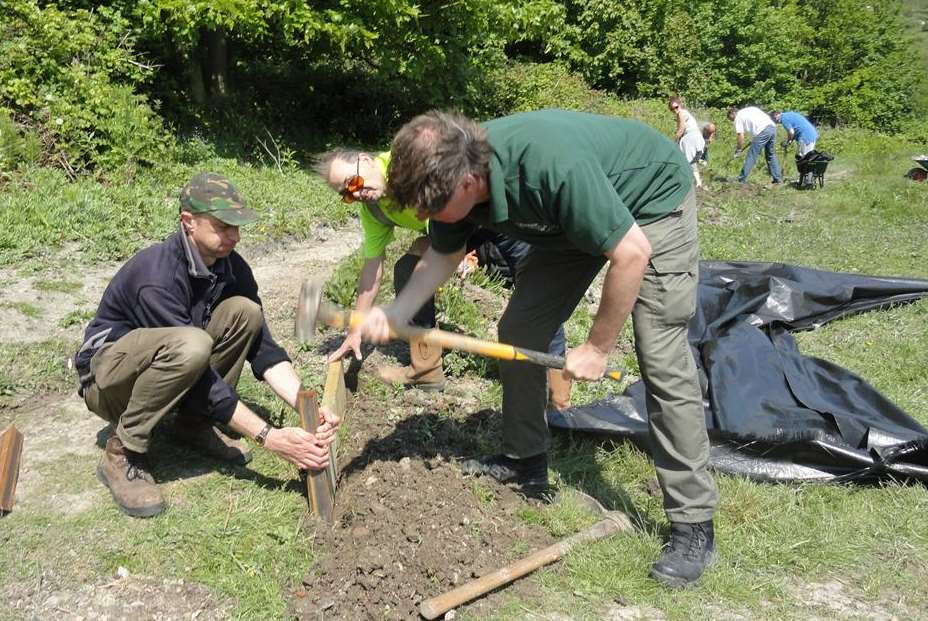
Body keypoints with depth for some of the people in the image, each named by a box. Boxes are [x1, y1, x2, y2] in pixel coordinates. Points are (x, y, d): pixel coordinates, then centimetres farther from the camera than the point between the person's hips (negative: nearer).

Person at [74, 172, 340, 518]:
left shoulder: (231, 267, -9)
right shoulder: (157, 277, -32)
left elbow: (262, 347, -11)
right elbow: (200, 375, -32)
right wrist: (268, 437, -32)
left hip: (161, 365, 7)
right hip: (107, 380, -7)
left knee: (244, 311, -15)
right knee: (190, 346, -38)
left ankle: (194, 425, -2)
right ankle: (122, 454, -18)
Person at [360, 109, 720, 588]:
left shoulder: (553, 166, -41)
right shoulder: (453, 174, -18)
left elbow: (632, 253, -33)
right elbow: (443, 256, -1)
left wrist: (596, 348, -22)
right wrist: (394, 313, -18)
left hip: (652, 201, -7)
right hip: (570, 216, 7)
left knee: (661, 360, -14)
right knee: (518, 330, 1)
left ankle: (694, 525, -5)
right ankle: (525, 462, 19)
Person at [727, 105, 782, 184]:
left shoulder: (738, 117, 7)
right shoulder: (749, 109, 29)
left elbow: (741, 135, 0)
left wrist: (738, 149, 12)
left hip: (763, 131, -8)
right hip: (772, 127, 8)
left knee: (751, 155, -1)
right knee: (771, 154, 18)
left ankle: (741, 179, 2)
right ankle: (778, 179, 20)